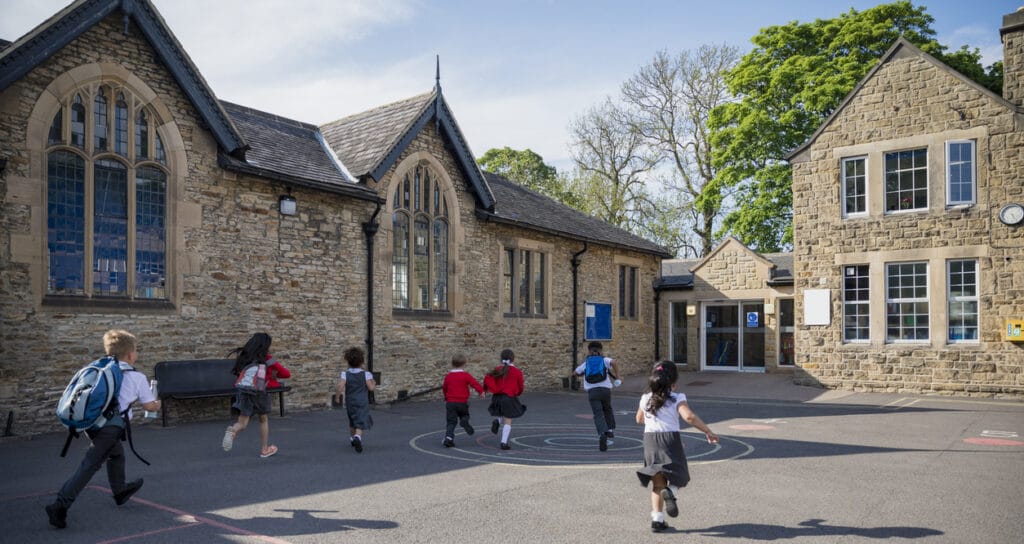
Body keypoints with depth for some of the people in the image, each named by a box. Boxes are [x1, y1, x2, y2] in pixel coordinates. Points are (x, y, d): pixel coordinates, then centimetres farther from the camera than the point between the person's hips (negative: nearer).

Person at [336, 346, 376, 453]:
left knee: (352, 421, 24)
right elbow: (370, 387, -12)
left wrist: (338, 394, 0)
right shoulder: (366, 374, -8)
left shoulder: (345, 374, -5)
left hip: (350, 402, 3)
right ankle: (357, 437, -32)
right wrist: (374, 384, 9)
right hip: (362, 402, -3)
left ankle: (352, 437, 37)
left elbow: (340, 386, -17)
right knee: (361, 422, -7)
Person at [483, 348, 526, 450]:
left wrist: (496, 389, 2)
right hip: (510, 398, -4)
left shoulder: (497, 369, 7)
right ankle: (504, 443, -2)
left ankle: (497, 421, -5)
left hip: (497, 397, 4)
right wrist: (517, 393, 28)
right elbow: (520, 388, 7)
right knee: (508, 421, 4)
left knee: (503, 415, 27)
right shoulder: (517, 372, -2)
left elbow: (487, 378, -4)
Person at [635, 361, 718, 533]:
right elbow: (689, 416, -19)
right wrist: (708, 432, -12)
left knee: (657, 484, 11)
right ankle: (670, 491, -18)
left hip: (650, 440, 4)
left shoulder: (645, 398, 10)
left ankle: (657, 519, 2)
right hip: (670, 439, -3)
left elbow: (639, 419, 25)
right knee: (679, 477, 14)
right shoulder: (677, 398, -3)